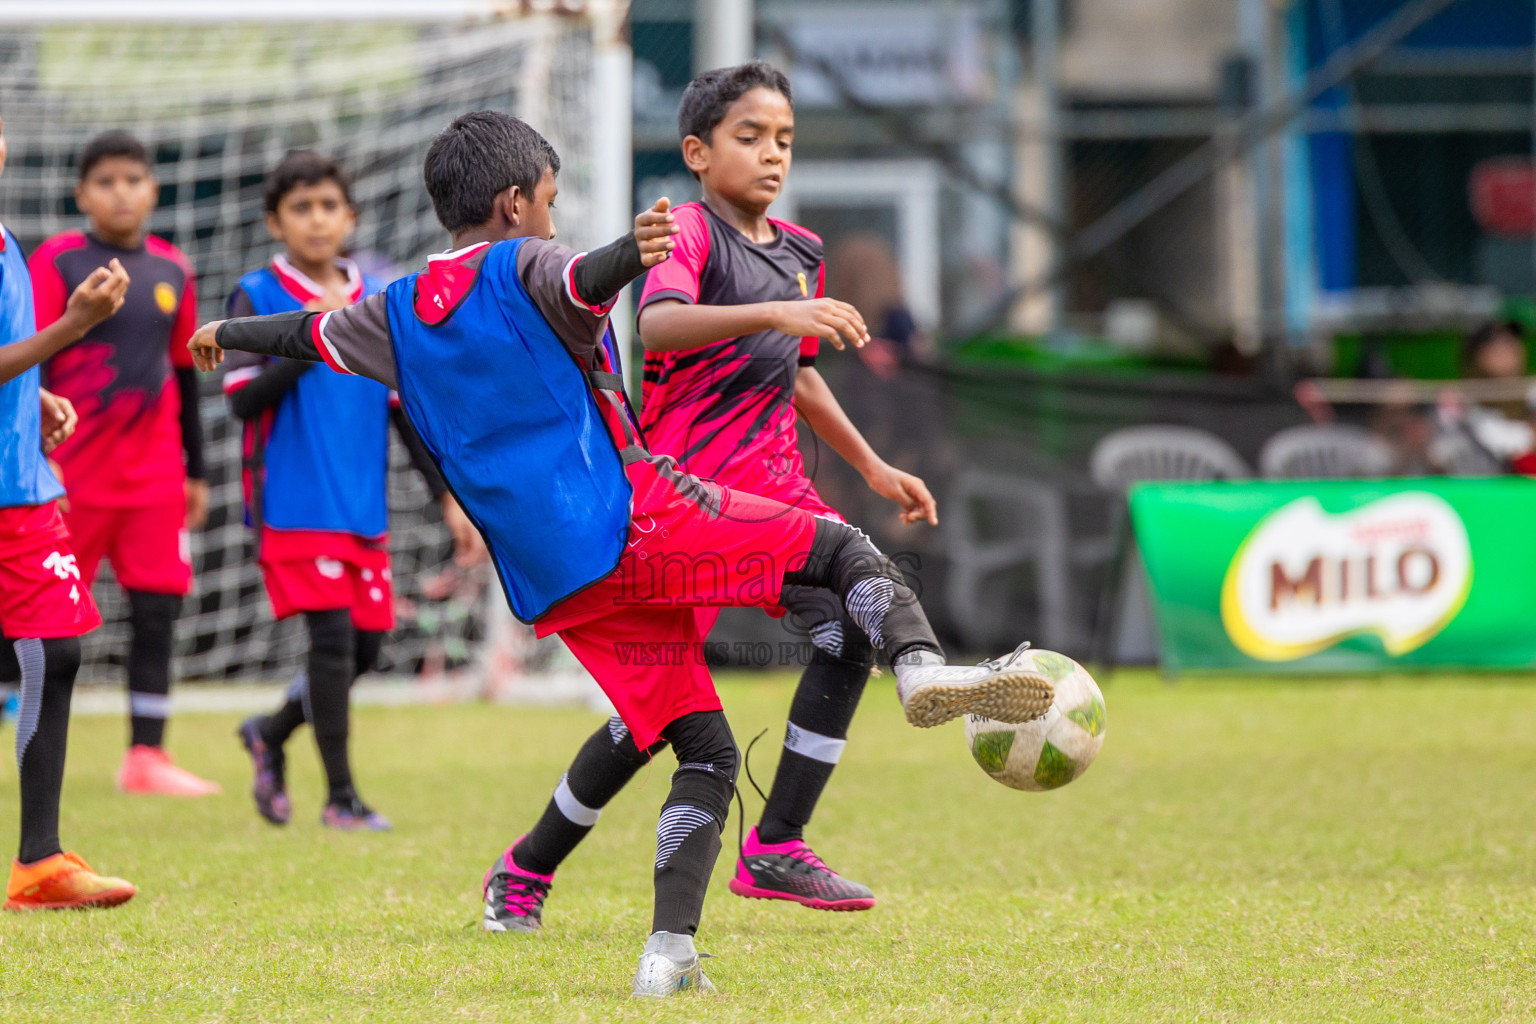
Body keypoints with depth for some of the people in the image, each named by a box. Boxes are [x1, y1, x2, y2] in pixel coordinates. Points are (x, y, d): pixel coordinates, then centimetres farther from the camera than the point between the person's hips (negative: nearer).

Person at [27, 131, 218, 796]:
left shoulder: (171, 271, 11)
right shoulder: (58, 262, -4)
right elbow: (28, 367, -7)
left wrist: (195, 471, 21)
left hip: (153, 473, 5)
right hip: (74, 468, -5)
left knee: (158, 610, 0)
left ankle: (146, 754, 4)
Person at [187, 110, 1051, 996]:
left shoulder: (402, 312, 18)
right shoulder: (523, 269, -1)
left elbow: (310, 335, 35)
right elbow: (579, 286, -26)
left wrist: (225, 335, 55)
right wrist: (629, 255, -48)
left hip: (552, 585, 7)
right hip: (632, 517, -6)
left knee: (702, 749, 12)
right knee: (839, 549, -5)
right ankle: (920, 663, -35)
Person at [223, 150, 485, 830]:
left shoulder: (377, 304, 12)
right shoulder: (258, 297, -2)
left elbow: (408, 409, 15)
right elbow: (242, 398, -12)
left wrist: (448, 496, 9)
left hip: (363, 508, 5)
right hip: (294, 507, -5)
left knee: (365, 645, 5)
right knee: (332, 636, -12)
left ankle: (271, 734, 30)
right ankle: (340, 796, -2)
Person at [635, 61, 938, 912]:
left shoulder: (799, 252, 15)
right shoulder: (689, 232, -10)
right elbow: (657, 325, -32)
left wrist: (873, 468, 27)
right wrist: (774, 313, -43)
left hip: (772, 485, 8)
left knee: (850, 627, -7)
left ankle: (776, 850, 1)